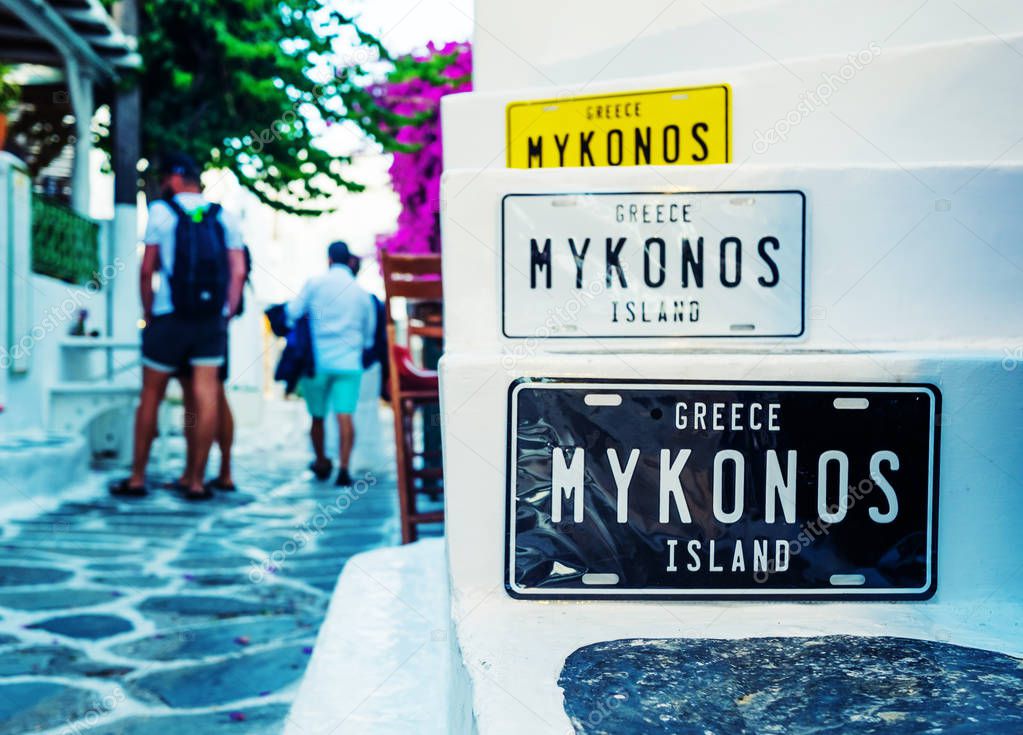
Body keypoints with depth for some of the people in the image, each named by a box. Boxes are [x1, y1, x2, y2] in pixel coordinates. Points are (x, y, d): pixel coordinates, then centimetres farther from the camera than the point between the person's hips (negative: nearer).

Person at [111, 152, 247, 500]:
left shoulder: (161, 211, 2)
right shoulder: (224, 217, 10)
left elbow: (147, 269, -3)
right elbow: (238, 272, 3)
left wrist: (148, 313, 5)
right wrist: (227, 315, 7)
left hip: (170, 316, -2)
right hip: (212, 318, 2)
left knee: (150, 397, 7)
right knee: (206, 397, 0)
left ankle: (137, 478, 12)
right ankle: (196, 481, 1)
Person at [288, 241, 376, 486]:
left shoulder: (315, 283, 0)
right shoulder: (362, 293, 8)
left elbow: (293, 313, -2)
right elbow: (369, 335, 15)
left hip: (317, 360, 0)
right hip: (349, 363, 0)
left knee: (317, 416, 14)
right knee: (345, 415, -7)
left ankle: (322, 462, 29)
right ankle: (344, 467, -18)